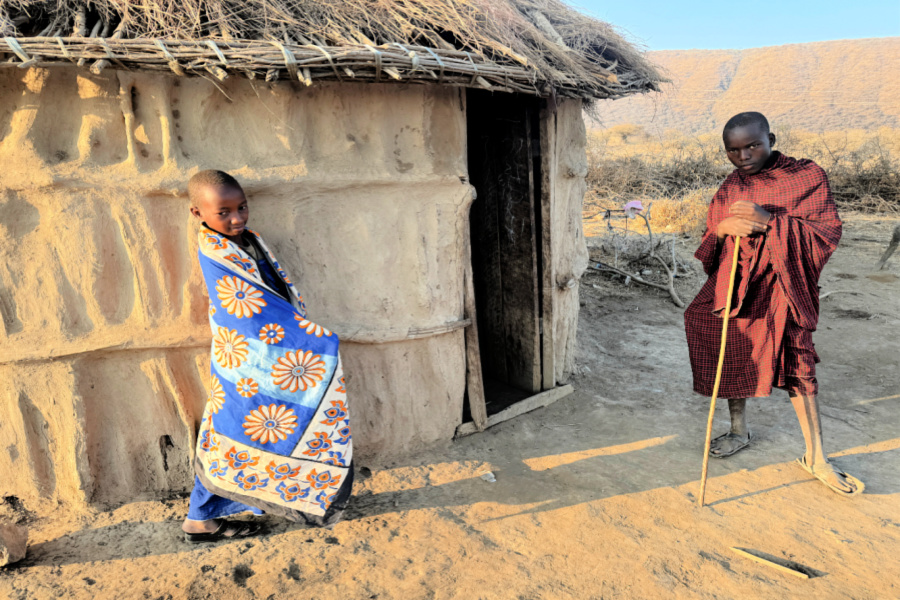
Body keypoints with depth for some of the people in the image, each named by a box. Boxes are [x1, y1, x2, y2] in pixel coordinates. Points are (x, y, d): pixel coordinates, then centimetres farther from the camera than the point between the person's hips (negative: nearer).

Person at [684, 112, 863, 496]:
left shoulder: (807, 176, -3)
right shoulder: (729, 188, 9)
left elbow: (827, 233, -10)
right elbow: (708, 247, 12)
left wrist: (768, 222, -22)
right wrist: (722, 229, -13)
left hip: (781, 286, -3)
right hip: (734, 284, 4)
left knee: (797, 361, -4)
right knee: (734, 358, 8)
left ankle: (815, 457, 10)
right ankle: (739, 431, 30)